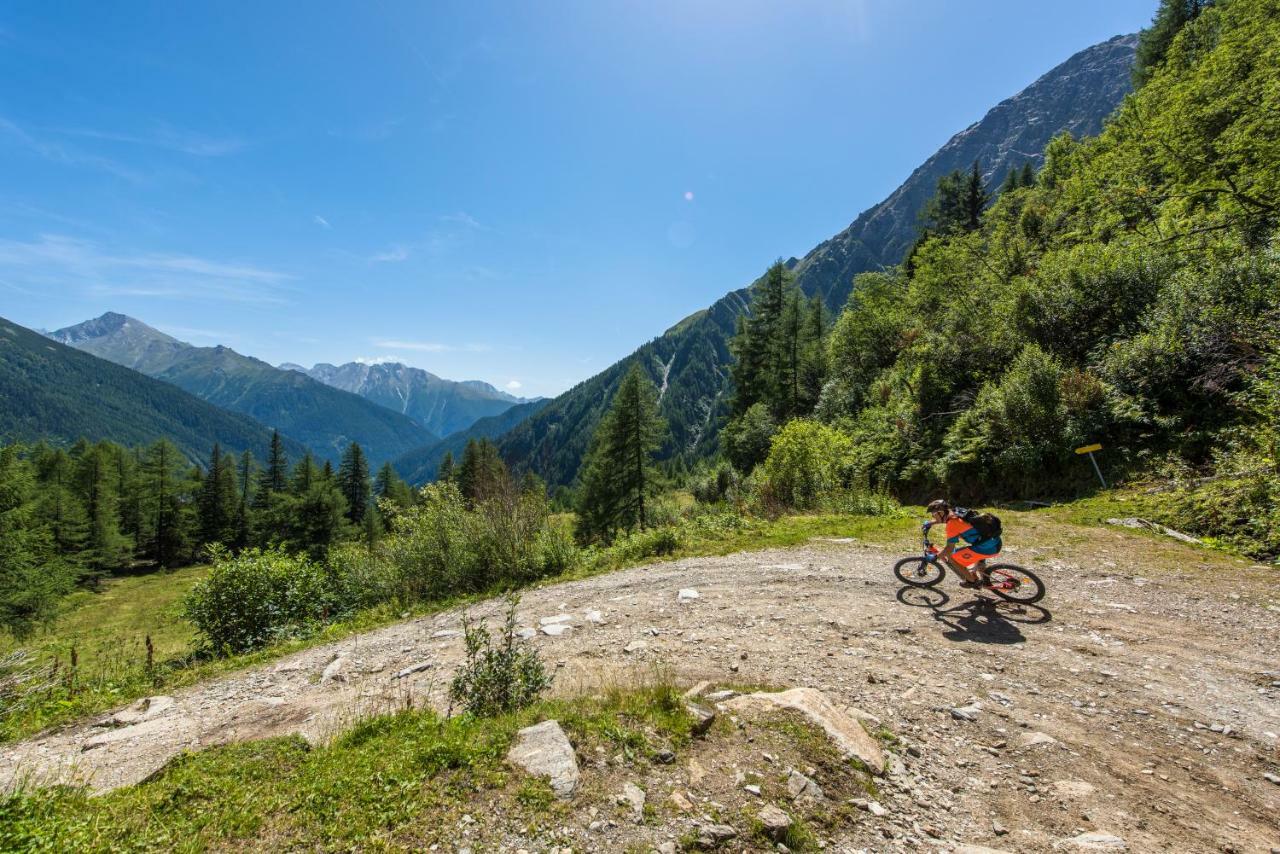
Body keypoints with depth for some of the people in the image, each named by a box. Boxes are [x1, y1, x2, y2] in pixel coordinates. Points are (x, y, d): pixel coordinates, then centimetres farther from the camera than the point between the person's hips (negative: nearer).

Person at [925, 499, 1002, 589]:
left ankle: (972, 581, 14)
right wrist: (929, 523, 34)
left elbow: (950, 548, -11)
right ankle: (984, 577, 41)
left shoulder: (952, 524, -14)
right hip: (997, 544, 9)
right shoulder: (957, 513, 10)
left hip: (987, 549, -9)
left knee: (950, 556, 0)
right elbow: (944, 519, 36)